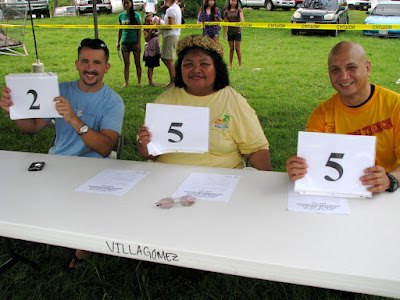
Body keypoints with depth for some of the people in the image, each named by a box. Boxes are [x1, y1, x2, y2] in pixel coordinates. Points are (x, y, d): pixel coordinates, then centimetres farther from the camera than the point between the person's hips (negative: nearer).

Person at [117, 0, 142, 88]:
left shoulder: (136, 15, -2)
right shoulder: (121, 15, 8)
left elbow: (139, 29, -4)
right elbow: (120, 30, 15)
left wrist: (138, 43, -10)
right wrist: (118, 42, 12)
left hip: (135, 41, -3)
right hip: (125, 42, 3)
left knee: (137, 63, 3)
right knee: (126, 63, 3)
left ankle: (139, 82, 10)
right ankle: (126, 82, 9)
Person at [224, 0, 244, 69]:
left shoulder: (239, 10, -1)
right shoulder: (227, 11, 6)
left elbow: (241, 16, -20)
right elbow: (225, 22, 10)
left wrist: (243, 22, -40)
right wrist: (224, 32, 6)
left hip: (237, 31, -2)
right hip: (230, 32, 3)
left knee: (237, 49, -3)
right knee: (231, 49, 6)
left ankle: (240, 65, 5)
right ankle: (230, 65, 13)